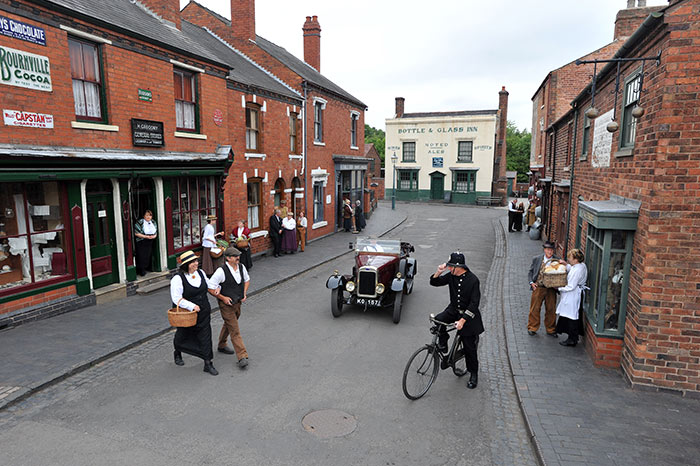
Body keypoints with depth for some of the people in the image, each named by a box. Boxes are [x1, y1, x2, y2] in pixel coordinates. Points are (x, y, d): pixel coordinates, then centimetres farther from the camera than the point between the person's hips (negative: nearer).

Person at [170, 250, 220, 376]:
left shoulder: (200, 273, 0)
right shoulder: (178, 278, -20)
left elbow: (208, 283, 22)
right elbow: (176, 298, -23)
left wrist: (215, 288, 4)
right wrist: (192, 306, -28)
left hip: (203, 313, 4)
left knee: (205, 336, 1)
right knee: (183, 335, 19)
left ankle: (208, 363, 8)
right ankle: (178, 354, 50)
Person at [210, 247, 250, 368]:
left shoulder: (241, 267, -2)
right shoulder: (221, 271, -22)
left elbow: (247, 280, 16)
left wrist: (244, 293, 3)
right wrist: (223, 298, -18)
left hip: (238, 303, 7)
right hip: (226, 305, -7)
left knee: (228, 325, 25)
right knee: (234, 331, -7)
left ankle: (221, 346, 47)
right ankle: (242, 357, -6)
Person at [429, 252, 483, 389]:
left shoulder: (473, 280, -21)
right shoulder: (451, 276, -5)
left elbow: (474, 304, -21)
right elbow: (434, 282, 4)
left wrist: (462, 320, -27)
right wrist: (438, 272, -17)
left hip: (468, 314, -4)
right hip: (453, 310, 5)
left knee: (469, 347, 2)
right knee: (438, 320, -26)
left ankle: (474, 374, 21)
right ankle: (442, 344, -1)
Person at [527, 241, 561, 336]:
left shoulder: (557, 261, -1)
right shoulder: (536, 259, 1)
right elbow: (530, 271, 7)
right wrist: (531, 282, -5)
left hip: (551, 289, 0)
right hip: (538, 287, 0)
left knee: (551, 310, 9)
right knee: (535, 309, 5)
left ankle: (551, 330, 25)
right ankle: (532, 328, 20)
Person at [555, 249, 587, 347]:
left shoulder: (577, 271, -26)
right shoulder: (582, 265, 3)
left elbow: (570, 287, -23)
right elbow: (571, 269, 23)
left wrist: (559, 288, -10)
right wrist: (565, 264, 10)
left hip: (573, 296, -10)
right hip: (578, 293, 10)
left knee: (571, 318, 2)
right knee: (574, 317, 19)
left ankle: (572, 340, 13)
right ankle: (574, 337, 30)